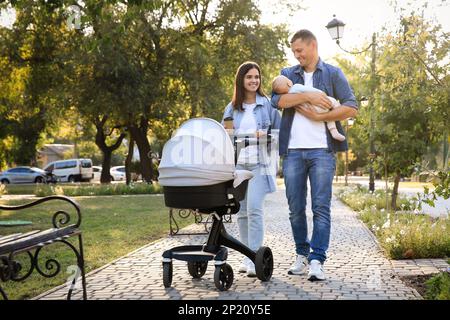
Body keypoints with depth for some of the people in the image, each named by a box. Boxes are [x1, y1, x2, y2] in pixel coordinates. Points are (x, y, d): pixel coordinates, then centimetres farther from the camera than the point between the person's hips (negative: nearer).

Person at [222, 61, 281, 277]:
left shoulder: (267, 104, 5)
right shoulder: (232, 108, 12)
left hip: (260, 163, -3)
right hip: (237, 164, 4)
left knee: (254, 208, -15)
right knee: (242, 212, 6)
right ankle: (247, 257, 16)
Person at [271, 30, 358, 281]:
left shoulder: (333, 74, 10)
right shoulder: (288, 74, 17)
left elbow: (351, 108, 0)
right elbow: (277, 100, -4)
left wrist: (318, 116, -8)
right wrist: (308, 96, -14)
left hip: (322, 150, -2)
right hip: (293, 151, 3)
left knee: (321, 207, -6)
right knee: (296, 208, 6)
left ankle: (317, 261, -3)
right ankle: (302, 255, 19)